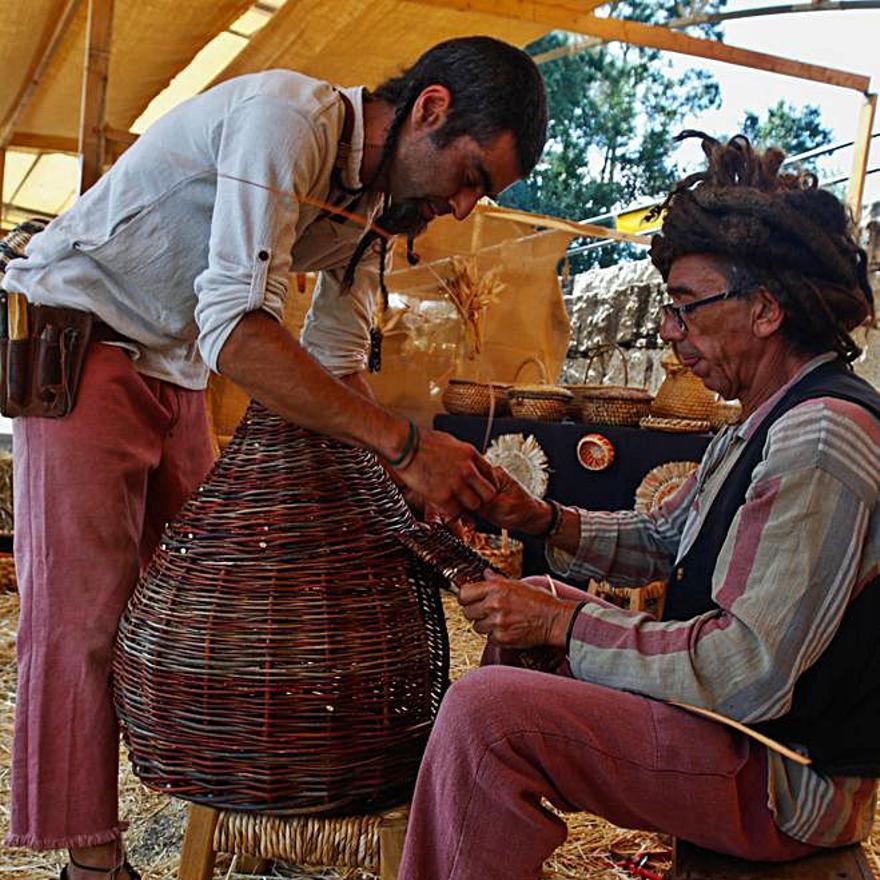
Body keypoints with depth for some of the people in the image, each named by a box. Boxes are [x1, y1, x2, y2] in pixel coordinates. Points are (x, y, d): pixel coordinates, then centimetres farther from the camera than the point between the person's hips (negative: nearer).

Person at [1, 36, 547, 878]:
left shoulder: (373, 204, 3)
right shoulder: (286, 117, -25)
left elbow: (335, 366, 4)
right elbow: (235, 327, -35)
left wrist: (425, 510, -7)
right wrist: (403, 442, -37)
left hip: (175, 370, 8)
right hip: (78, 341, -8)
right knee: (86, 610, -7)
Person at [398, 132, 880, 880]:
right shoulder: (769, 422, 10)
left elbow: (749, 672, -29)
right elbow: (660, 538, 19)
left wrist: (559, 622, -21)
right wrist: (541, 519, 3)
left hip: (787, 776, -11)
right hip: (744, 715, 11)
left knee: (482, 711, -27)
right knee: (524, 610, 21)